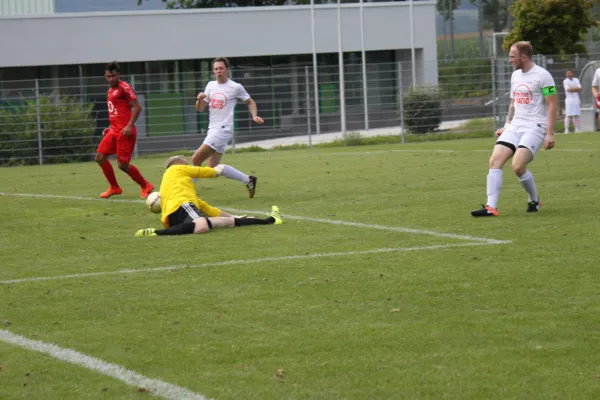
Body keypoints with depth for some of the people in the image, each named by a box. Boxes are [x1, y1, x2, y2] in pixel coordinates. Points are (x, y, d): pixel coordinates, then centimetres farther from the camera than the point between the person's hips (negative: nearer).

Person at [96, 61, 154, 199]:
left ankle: (146, 186, 9)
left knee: (123, 165, -8)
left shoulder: (123, 88, -9)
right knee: (100, 157, 3)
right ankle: (114, 188, 15)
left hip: (125, 132, -9)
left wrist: (129, 126, -21)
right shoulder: (110, 91, 18)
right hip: (114, 130, 9)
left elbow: (137, 107, -15)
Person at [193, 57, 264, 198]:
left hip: (223, 130, -7)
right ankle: (248, 180, 17)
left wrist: (254, 116, -6)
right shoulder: (211, 86, 12)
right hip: (213, 130, 7)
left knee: (196, 159, -16)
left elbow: (250, 102, 11)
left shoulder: (235, 87, -4)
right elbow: (200, 109, 12)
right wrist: (199, 99, -10)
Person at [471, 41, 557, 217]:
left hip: (535, 128, -8)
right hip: (515, 127, 8)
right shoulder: (515, 75, 15)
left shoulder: (542, 75, -10)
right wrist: (507, 126, 17)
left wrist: (550, 133, -17)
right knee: (495, 161, -11)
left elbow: (552, 104, -11)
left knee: (518, 166, -22)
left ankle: (534, 201, 4)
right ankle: (491, 207, -13)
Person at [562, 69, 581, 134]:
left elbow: (579, 89, 1)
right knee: (568, 115, -10)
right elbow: (568, 89, -15)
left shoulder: (576, 80, 12)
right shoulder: (565, 81, -1)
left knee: (576, 115, 6)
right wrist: (576, 88, -6)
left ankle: (577, 129, 9)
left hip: (576, 99, 5)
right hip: (569, 99, -5)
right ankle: (566, 129, -11)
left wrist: (572, 89, -10)